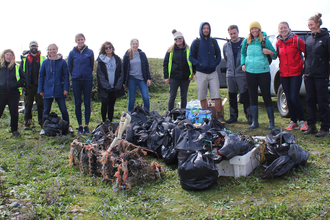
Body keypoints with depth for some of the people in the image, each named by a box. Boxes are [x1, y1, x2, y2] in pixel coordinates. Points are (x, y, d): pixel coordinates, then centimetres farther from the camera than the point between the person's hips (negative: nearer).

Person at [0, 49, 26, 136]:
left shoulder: (16, 67, 5)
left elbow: (24, 78, 9)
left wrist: (17, 84, -3)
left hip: (14, 94, 0)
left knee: (14, 113, 4)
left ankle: (14, 130, 19)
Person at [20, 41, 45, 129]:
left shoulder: (42, 58, 8)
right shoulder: (25, 58, 10)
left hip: (39, 85, -1)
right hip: (28, 85, 1)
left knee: (41, 104, 2)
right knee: (28, 105, 4)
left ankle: (42, 122, 10)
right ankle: (27, 123, 9)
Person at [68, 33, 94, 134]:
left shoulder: (90, 52, 3)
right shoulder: (72, 53, 4)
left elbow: (91, 65, 9)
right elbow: (70, 67, 11)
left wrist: (88, 75, 9)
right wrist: (74, 76, 10)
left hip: (87, 80, 0)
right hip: (76, 80, 1)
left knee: (87, 103, 2)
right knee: (77, 104, 3)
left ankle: (86, 125, 10)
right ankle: (80, 126, 12)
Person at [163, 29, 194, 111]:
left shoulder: (188, 49, 5)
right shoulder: (171, 50, 4)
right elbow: (165, 64, 6)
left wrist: (192, 74, -1)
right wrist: (166, 77, -1)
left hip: (185, 78, 1)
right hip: (174, 78, -1)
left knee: (184, 97, 8)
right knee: (172, 96, 0)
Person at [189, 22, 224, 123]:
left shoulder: (213, 42, 11)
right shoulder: (196, 42, 3)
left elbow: (218, 55, 16)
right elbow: (191, 57, 2)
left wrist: (215, 64, -3)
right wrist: (199, 64, -12)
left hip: (213, 72, 1)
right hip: (201, 73, -1)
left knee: (217, 95, -6)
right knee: (202, 97, 3)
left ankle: (219, 116, -1)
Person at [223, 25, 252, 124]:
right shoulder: (226, 46, 12)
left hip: (242, 74, -4)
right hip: (230, 74, 4)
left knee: (245, 96, -5)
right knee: (232, 97, 8)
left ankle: (249, 116, 4)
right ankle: (233, 116, 18)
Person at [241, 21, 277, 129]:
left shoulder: (265, 40, 0)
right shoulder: (246, 41, 8)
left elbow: (275, 55, 4)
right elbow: (243, 53, 25)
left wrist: (269, 52, -18)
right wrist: (243, 64, 9)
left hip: (263, 72, -3)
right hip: (250, 72, 3)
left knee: (266, 96, -2)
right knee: (253, 97, 7)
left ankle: (272, 122, 6)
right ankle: (254, 122, 16)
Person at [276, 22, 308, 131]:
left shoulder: (296, 40, -5)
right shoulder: (278, 42, 8)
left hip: (296, 73, -5)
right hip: (283, 73, 5)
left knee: (294, 98, -11)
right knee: (288, 99, 7)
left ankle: (302, 121, 4)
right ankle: (293, 122, 18)